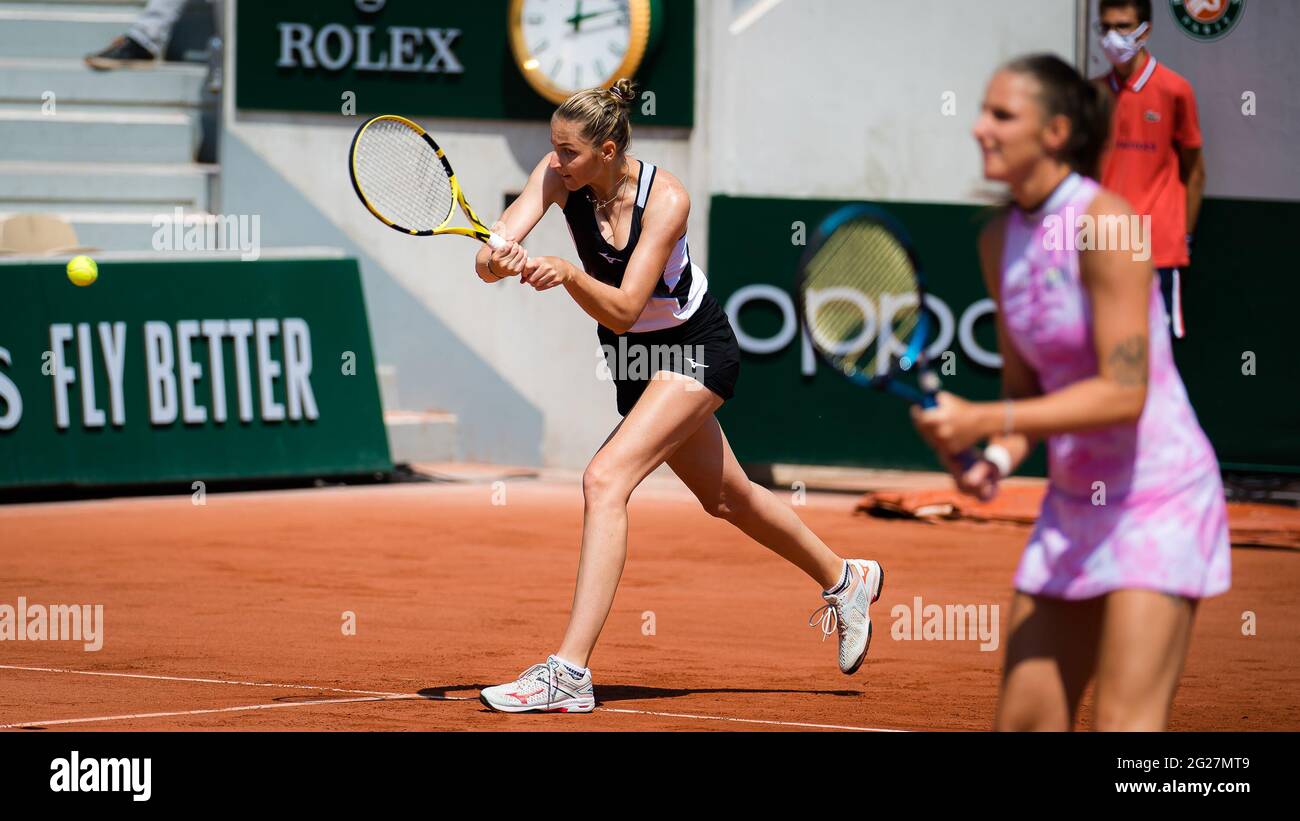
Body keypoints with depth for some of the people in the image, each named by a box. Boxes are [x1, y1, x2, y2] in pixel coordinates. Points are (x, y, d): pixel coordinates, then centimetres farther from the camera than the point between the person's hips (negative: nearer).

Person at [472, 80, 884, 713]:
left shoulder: (666, 199, -28)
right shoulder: (556, 176, -15)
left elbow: (623, 309, -33)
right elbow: (503, 237, -30)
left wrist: (569, 274, -50)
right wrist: (497, 260, -53)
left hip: (694, 347, -7)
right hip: (632, 358, 7)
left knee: (605, 481, -26)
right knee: (725, 499, 23)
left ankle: (570, 672, -32)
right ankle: (844, 579, 48)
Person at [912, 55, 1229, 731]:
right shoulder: (999, 241, 5)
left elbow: (1124, 393, -23)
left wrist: (982, 421, -25)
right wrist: (999, 458, -7)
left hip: (1158, 497, -8)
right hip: (1073, 502, 8)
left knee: (1125, 725, -15)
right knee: (1024, 724, 5)